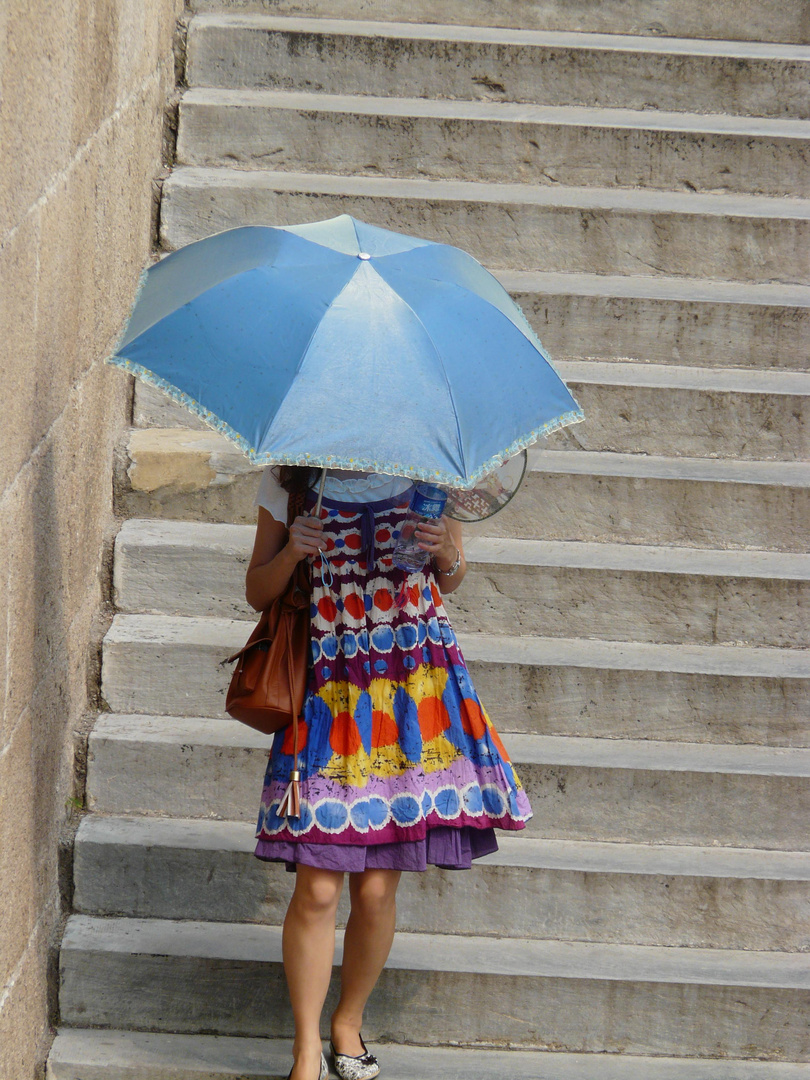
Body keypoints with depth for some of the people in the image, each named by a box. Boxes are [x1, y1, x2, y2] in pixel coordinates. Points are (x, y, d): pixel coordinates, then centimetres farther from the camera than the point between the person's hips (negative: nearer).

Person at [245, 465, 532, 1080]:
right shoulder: (293, 474, 2)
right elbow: (257, 593, 7)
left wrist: (447, 552, -7)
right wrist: (292, 552, -13)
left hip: (414, 679, 1)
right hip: (328, 678, -1)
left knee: (377, 889, 2)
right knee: (317, 889, -5)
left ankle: (349, 1025, 26)